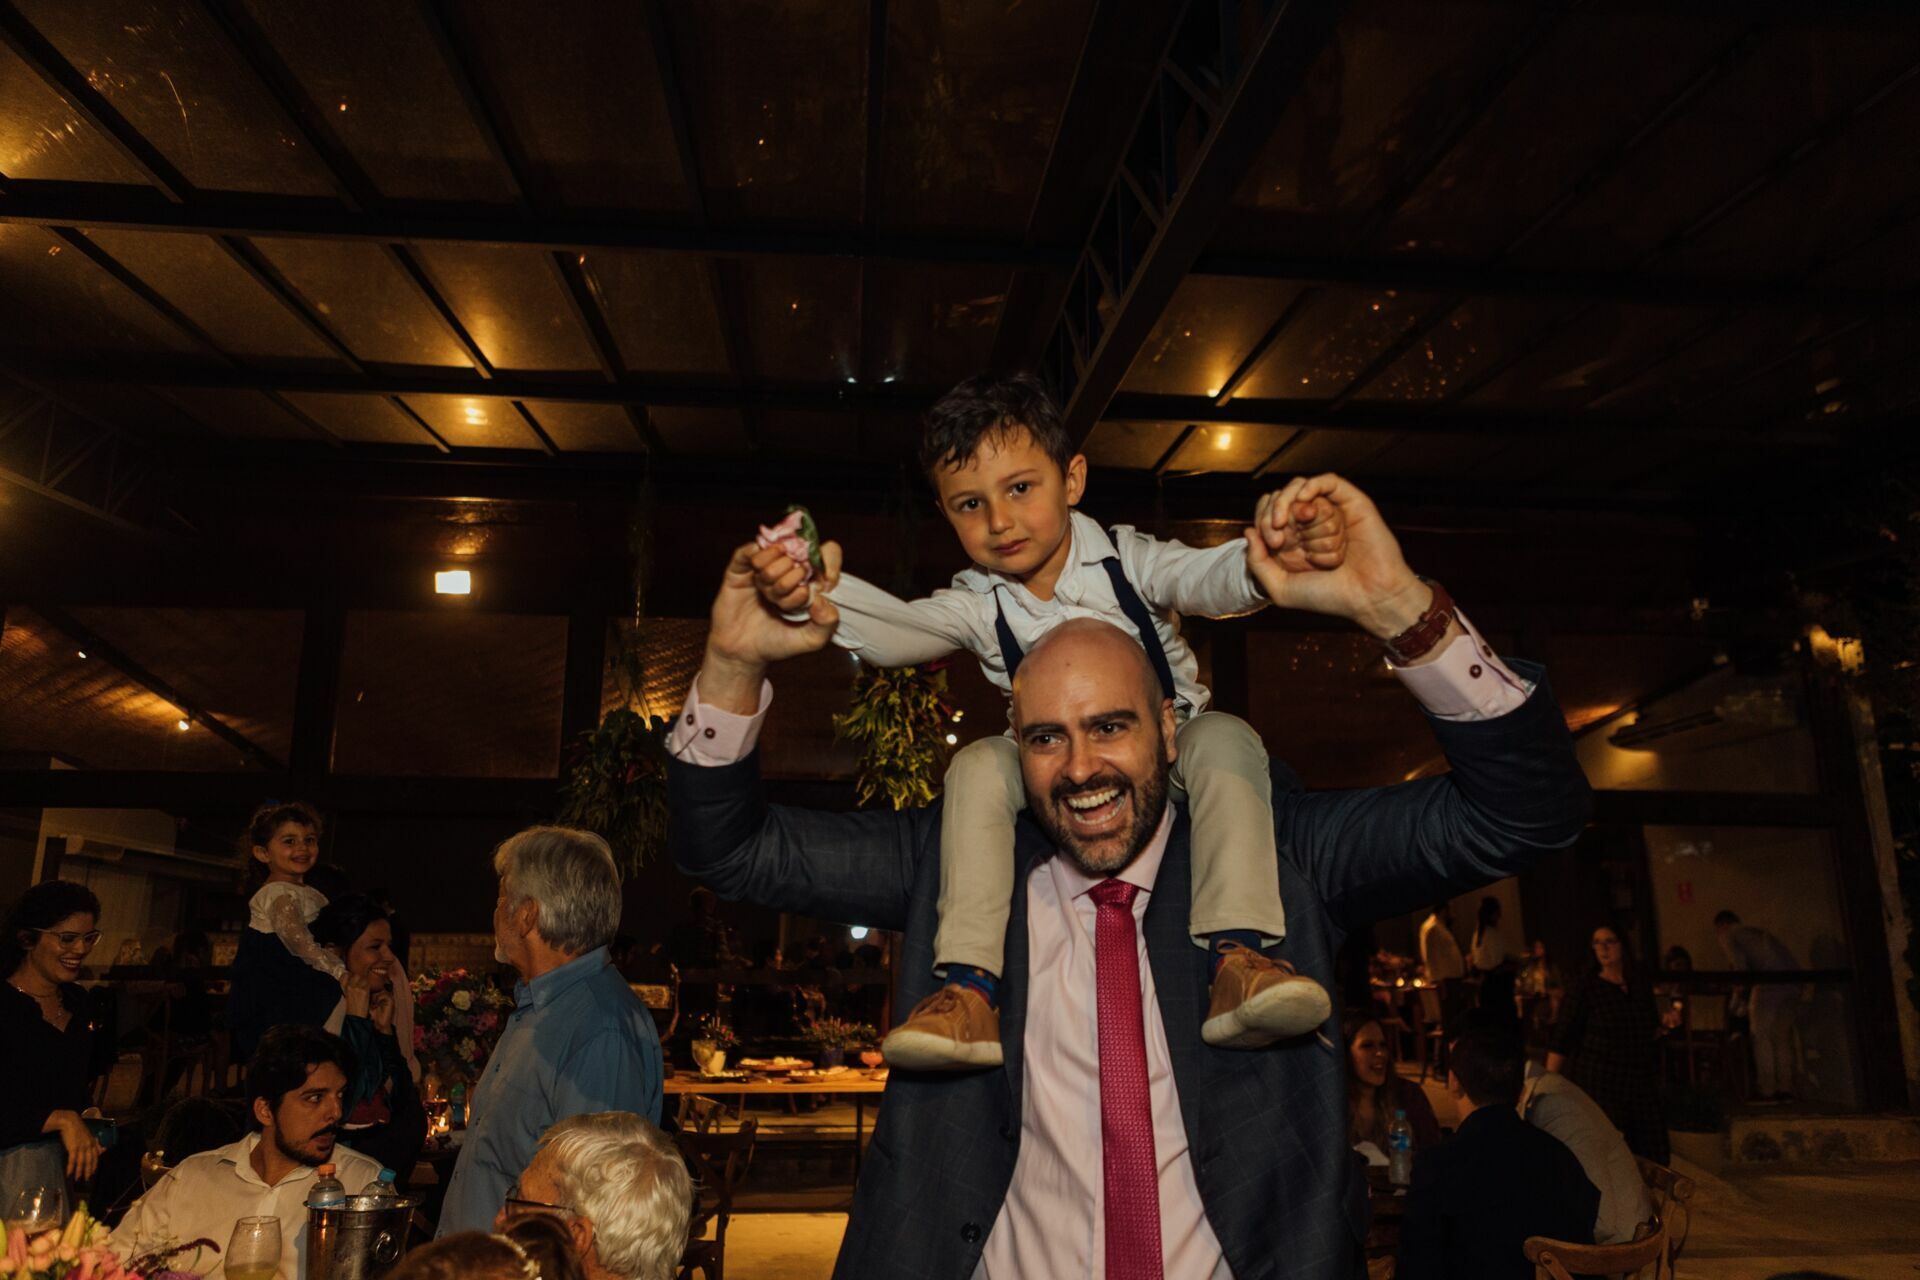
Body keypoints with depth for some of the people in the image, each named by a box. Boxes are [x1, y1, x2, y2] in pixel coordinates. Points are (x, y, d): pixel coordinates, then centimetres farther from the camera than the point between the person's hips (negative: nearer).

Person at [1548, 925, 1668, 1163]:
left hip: (1640, 1087, 5)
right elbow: (1561, 1040, -8)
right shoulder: (1585, 987, -5)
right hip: (1596, 1086, -5)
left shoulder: (1640, 986, 9)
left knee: (1650, 1161, 2)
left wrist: (1665, 1026, 8)